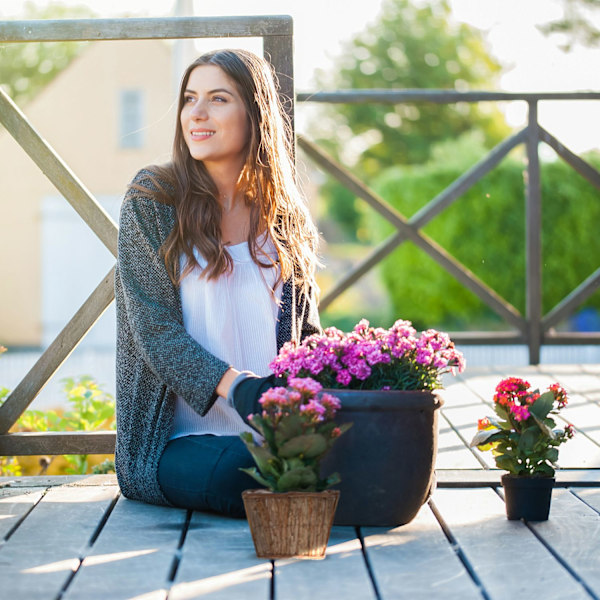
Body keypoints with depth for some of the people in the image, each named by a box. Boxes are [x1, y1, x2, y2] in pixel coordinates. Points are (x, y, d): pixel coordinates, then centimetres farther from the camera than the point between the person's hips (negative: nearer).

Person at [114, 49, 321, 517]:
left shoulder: (284, 215, 13)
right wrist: (235, 387, -24)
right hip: (180, 439, -3)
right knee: (246, 472, -35)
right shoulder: (151, 200, 1)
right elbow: (155, 329, -7)